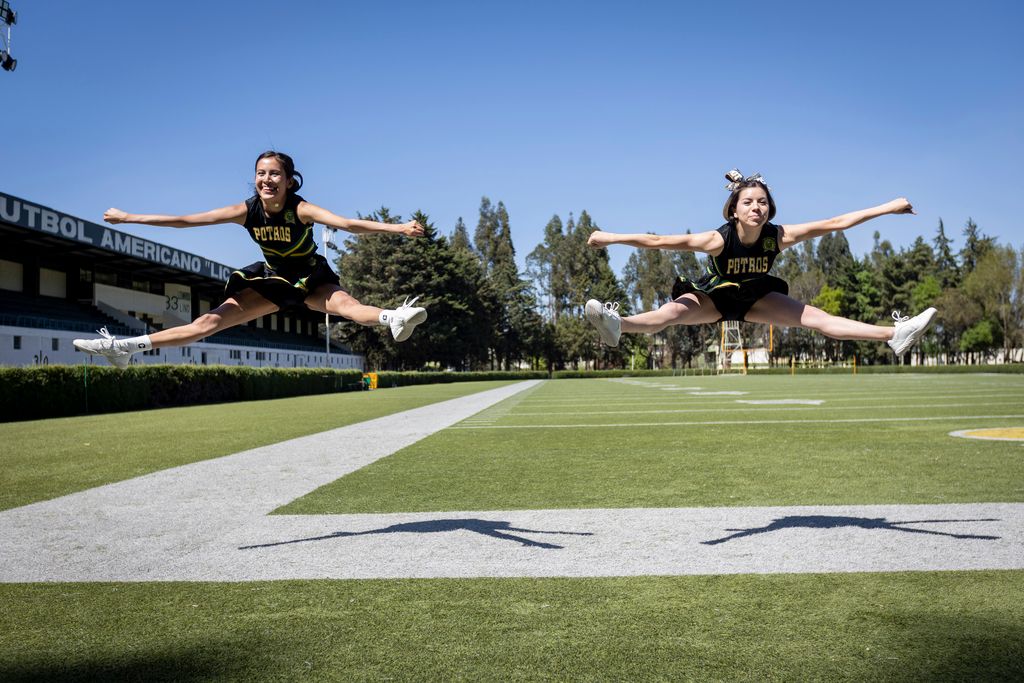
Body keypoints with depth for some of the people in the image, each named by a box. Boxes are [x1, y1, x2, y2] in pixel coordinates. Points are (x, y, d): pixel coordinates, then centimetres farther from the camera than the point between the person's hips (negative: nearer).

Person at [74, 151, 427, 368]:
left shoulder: (301, 210, -27)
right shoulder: (248, 211, -16)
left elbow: (348, 224, -42)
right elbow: (186, 220, -11)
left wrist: (399, 227, -56)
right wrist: (129, 218, -9)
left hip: (311, 277, -4)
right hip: (272, 278, 4)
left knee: (344, 303, -37)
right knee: (212, 320, -1)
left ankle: (394, 318, -67)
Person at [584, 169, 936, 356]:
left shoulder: (779, 236, -26)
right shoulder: (719, 240, -34)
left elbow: (835, 223, -23)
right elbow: (658, 241, -36)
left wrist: (885, 208, -23)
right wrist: (610, 237, -40)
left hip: (754, 298, 3)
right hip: (712, 296, -3)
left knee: (816, 317, -6)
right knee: (673, 310, -35)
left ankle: (894, 335, -5)